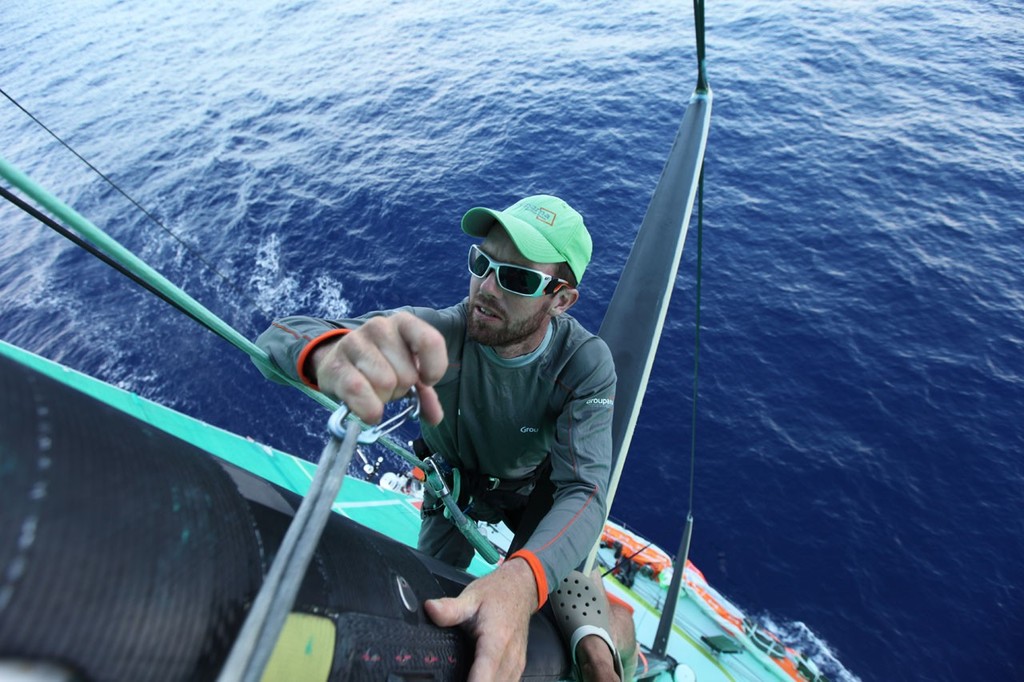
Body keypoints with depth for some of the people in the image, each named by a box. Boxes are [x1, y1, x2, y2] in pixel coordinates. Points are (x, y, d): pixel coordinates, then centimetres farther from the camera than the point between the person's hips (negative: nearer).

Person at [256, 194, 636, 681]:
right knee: (428, 603, 8)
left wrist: (522, 579, -59)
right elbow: (280, 334, -40)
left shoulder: (585, 363, -31)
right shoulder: (432, 333, -34)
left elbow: (584, 491, -37)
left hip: (537, 487, -1)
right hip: (455, 482, 1)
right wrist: (330, 354, -67)